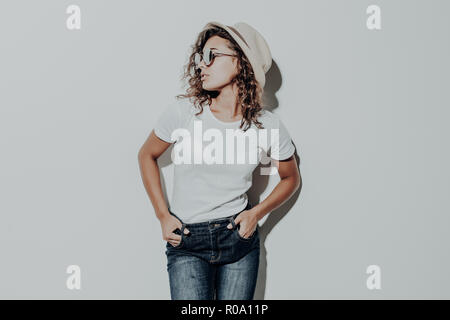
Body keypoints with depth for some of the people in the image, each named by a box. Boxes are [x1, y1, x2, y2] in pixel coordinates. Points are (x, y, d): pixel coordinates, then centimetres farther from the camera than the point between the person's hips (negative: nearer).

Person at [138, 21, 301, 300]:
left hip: (240, 238, 1)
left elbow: (291, 178, 11)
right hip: (187, 243, -1)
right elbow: (147, 155, 7)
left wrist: (257, 213, -2)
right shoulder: (182, 112, -9)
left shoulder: (269, 126, -6)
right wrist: (163, 216, 2)